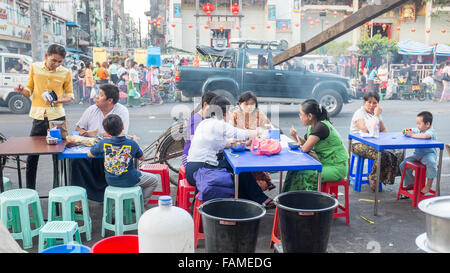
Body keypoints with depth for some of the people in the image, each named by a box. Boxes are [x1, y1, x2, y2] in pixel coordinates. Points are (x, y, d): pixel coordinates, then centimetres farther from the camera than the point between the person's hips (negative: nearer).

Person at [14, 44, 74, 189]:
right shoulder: (34, 67, 4)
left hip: (57, 117, -1)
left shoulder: (65, 72, 1)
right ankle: (29, 189, 18)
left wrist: (61, 100, -12)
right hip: (38, 117, 1)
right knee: (32, 155, 3)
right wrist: (22, 90, -11)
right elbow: (29, 91, 11)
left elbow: (70, 95, 9)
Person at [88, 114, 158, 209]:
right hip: (129, 181, -4)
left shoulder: (103, 143, -12)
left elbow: (89, 154, 5)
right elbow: (141, 158, 0)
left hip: (111, 181, 4)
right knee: (154, 180, 18)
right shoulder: (132, 143, -16)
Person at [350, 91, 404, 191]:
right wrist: (376, 115, -18)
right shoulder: (359, 113, -8)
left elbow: (384, 129, 18)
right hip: (359, 144, -8)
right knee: (382, 155, -33)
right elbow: (365, 129, -24)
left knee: (398, 152, -14)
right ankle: (374, 179, -11)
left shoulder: (376, 113, 16)